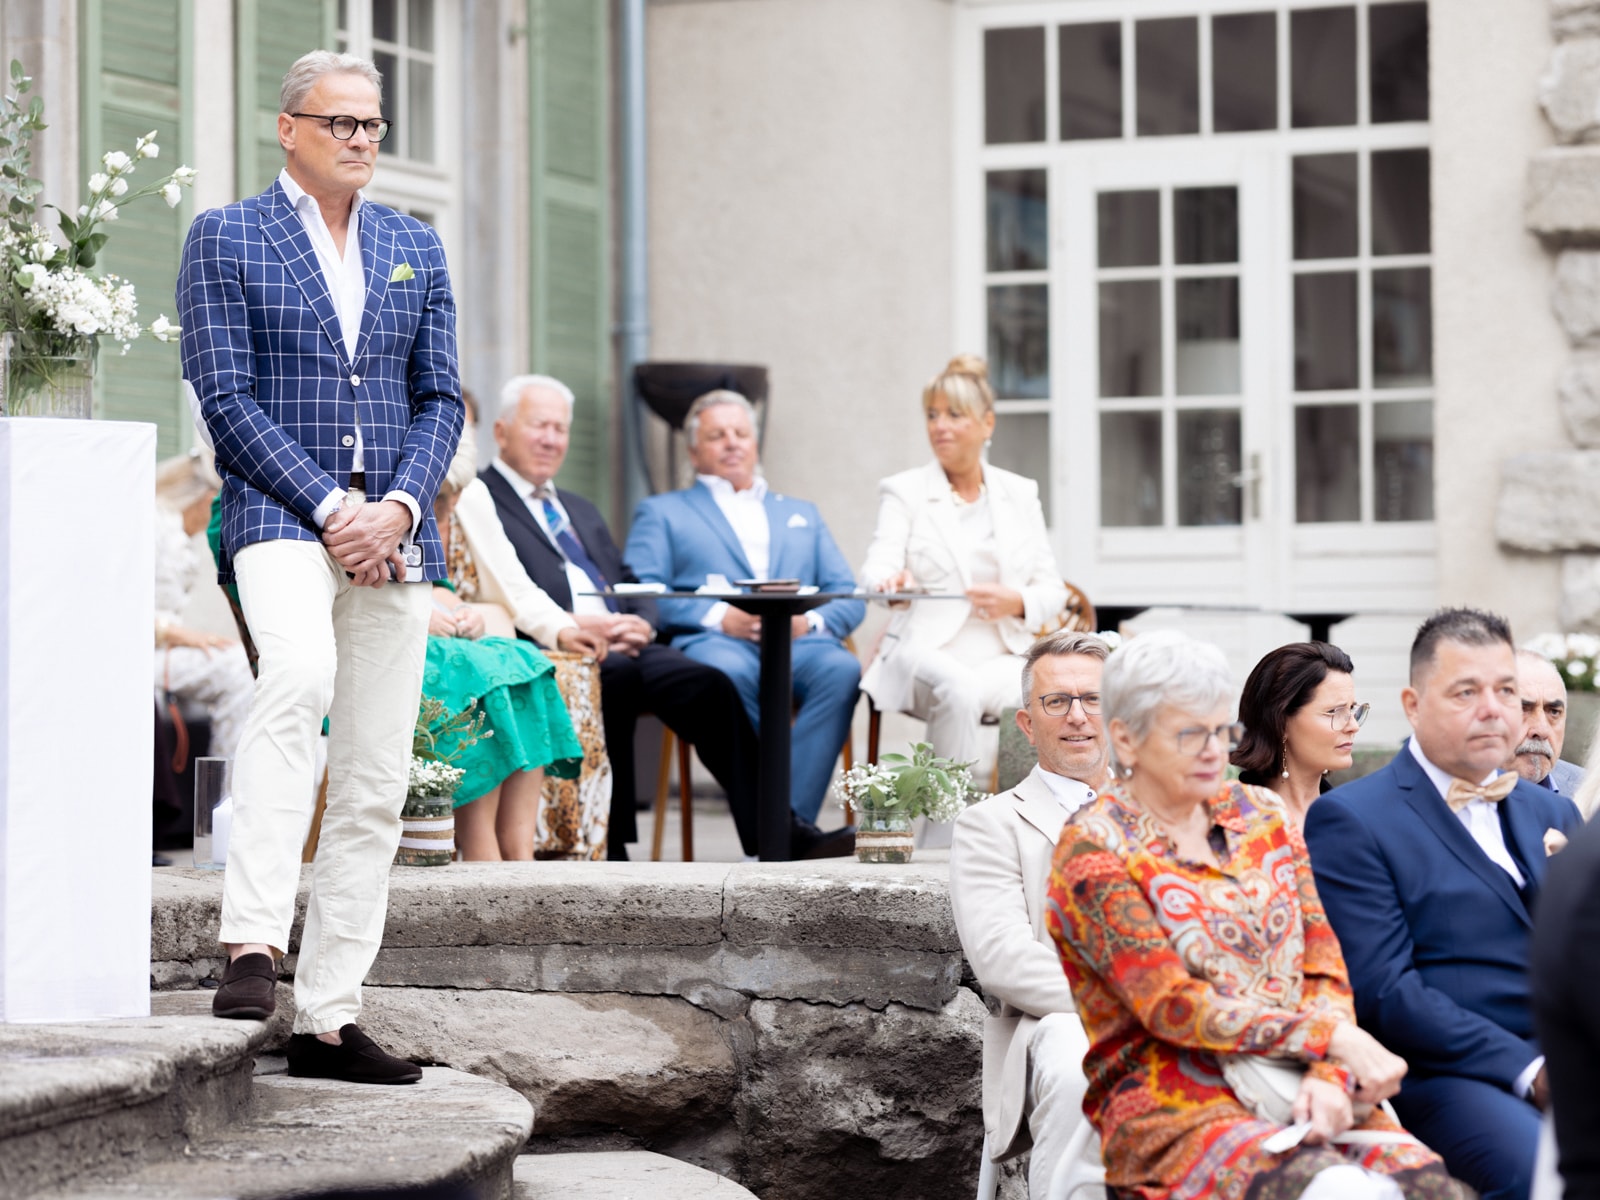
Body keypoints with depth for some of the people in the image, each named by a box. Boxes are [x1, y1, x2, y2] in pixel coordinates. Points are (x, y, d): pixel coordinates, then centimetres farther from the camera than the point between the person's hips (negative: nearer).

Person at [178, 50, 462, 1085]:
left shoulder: (416, 248, 17)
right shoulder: (226, 239, 3)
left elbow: (441, 398, 12)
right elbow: (226, 396, -4)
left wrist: (399, 505, -6)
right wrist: (327, 505, -14)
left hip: (393, 533, 5)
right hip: (278, 513, -5)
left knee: (376, 787, 2)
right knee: (300, 672, -35)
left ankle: (329, 1020, 7)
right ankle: (253, 942, -37)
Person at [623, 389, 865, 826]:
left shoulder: (802, 514, 35)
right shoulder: (661, 512, 25)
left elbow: (849, 596, 22)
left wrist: (812, 621, -3)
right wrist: (719, 617, -10)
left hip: (799, 643, 3)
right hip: (714, 642, -3)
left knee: (841, 669, -34)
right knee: (728, 672, -40)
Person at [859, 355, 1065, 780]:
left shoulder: (1020, 493, 17)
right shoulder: (904, 490, 9)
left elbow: (1052, 590, 13)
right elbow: (879, 566, -9)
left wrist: (1017, 602, -11)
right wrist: (891, 583, -34)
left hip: (1003, 656, 2)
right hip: (927, 652, -2)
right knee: (958, 689, -37)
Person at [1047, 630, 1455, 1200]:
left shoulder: (1260, 815, 16)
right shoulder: (1091, 850, -1)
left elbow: (1324, 966, 10)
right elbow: (1172, 1007, -10)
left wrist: (1330, 1076, -10)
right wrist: (1335, 1037, -15)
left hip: (1298, 1088, 5)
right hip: (1173, 1104, -5)